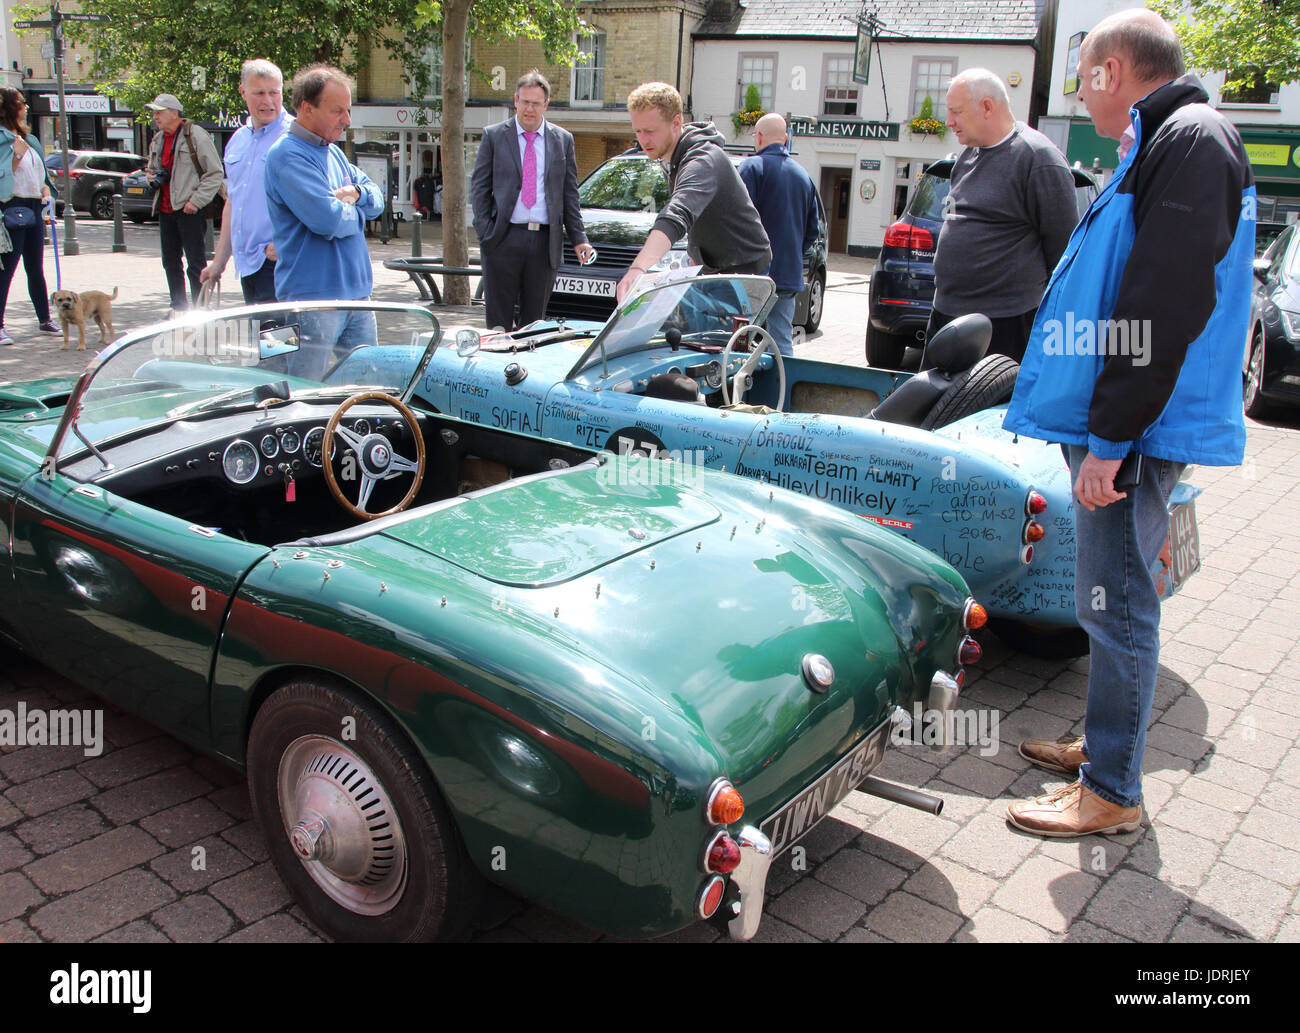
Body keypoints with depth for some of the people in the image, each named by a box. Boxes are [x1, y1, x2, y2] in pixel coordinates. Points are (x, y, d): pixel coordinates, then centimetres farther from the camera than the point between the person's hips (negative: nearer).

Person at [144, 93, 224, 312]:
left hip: (189, 210, -8)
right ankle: (178, 308, 23)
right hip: (165, 210, 8)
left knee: (195, 265, -6)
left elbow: (215, 173, -10)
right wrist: (152, 176, 6)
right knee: (170, 263, 13)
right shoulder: (157, 140, 15)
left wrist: (196, 201, -15)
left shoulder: (196, 135, -8)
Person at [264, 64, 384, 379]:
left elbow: (377, 199, 16)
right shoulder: (288, 155, -14)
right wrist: (356, 212, -1)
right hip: (313, 297, -8)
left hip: (356, 291, 9)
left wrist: (357, 194, -7)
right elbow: (329, 221, -23)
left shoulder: (333, 152, 15)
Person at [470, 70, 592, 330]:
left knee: (534, 320, 6)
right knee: (498, 320, 1)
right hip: (503, 239, -1)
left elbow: (570, 193, 11)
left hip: (545, 241, 2)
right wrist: (484, 231, -6)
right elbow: (479, 187, 5)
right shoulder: (493, 136, 6)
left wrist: (578, 238, 5)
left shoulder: (563, 139, 10)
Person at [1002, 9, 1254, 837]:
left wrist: (1111, 438, -23)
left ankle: (1112, 793, 8)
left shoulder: (1191, 141, -12)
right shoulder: (1165, 144, 20)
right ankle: (1106, 743, 32)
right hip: (1118, 426, 10)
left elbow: (1168, 307, -22)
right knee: (1112, 598, 18)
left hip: (1141, 430, -10)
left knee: (1116, 604, -3)